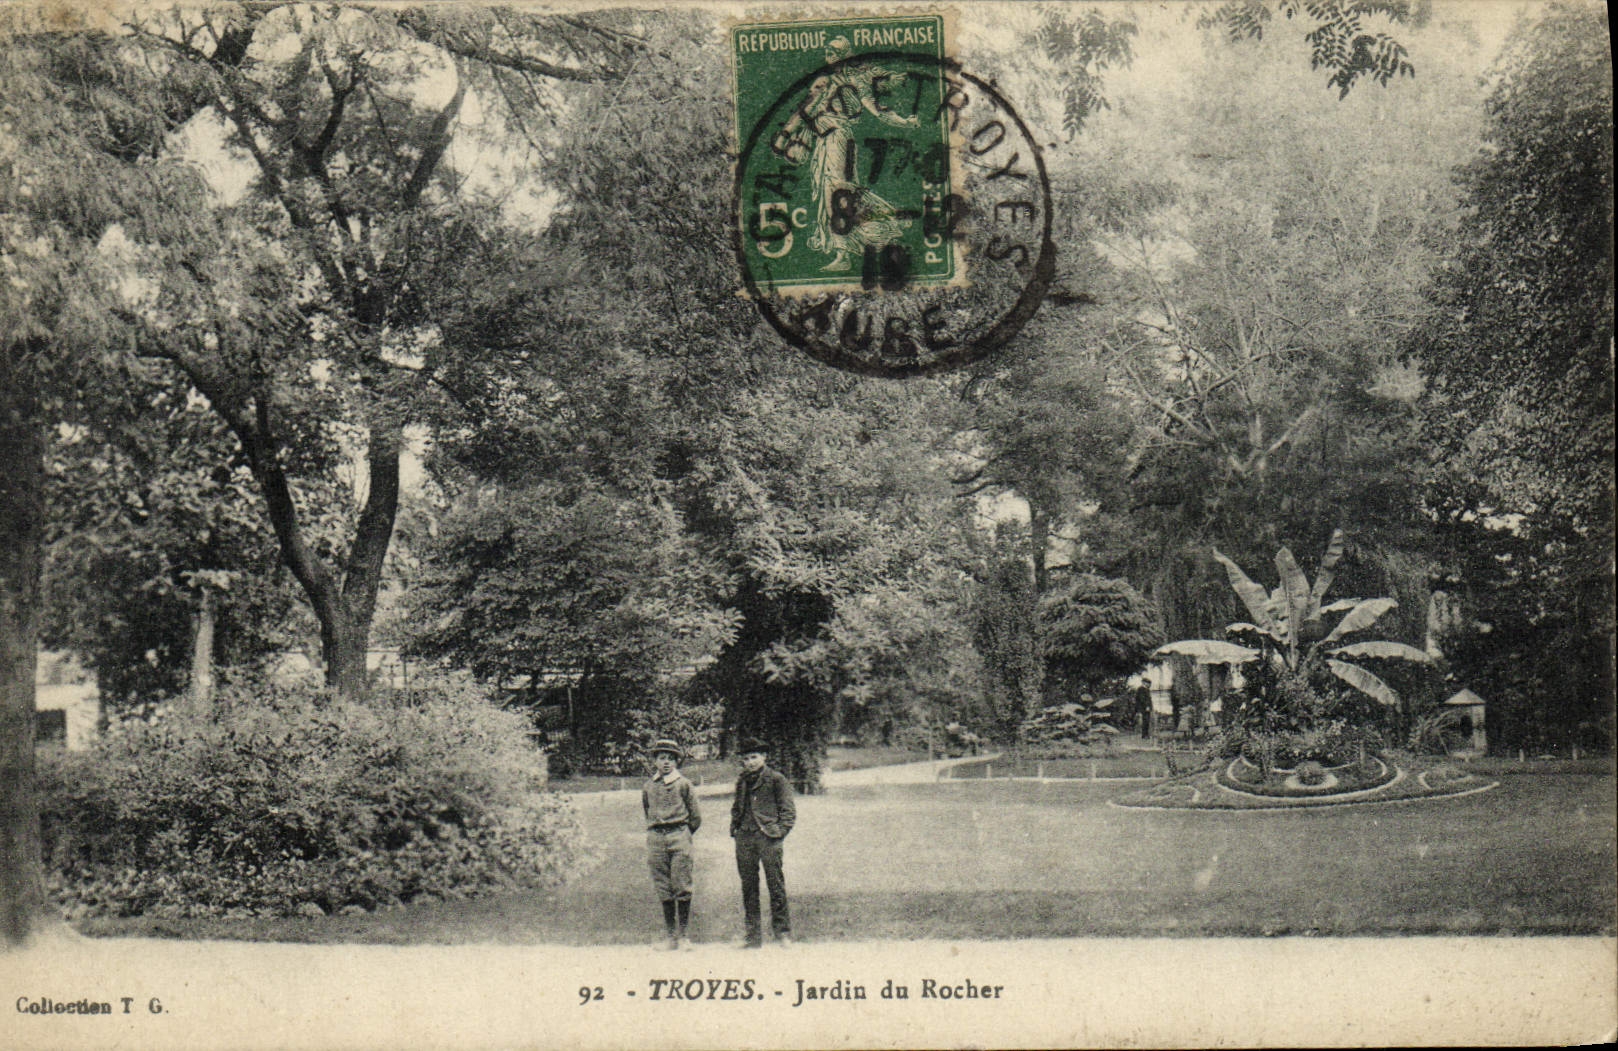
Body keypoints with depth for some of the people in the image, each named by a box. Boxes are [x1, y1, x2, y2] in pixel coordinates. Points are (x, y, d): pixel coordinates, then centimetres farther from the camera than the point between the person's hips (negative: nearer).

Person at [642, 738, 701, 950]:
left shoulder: (684, 784, 0)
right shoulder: (649, 785, 9)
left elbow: (696, 817, 5)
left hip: (679, 835, -3)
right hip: (655, 838, 3)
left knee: (682, 888, -5)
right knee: (663, 890, 4)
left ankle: (684, 936, 0)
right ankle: (670, 935, 8)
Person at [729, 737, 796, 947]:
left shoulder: (776, 779, 1)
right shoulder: (742, 782, 17)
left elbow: (789, 811, 1)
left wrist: (779, 832, -9)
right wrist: (734, 828, 12)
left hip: (768, 837, -5)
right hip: (744, 837, 5)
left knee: (775, 884, -5)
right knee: (748, 885, 5)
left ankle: (782, 931, 4)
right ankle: (753, 934, 10)